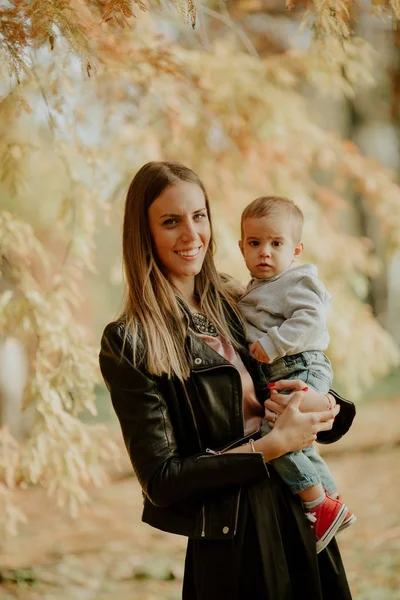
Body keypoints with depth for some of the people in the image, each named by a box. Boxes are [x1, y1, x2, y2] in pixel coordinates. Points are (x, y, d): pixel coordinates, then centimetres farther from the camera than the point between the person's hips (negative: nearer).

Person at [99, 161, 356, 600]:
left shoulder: (237, 310, 4)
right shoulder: (128, 344, -12)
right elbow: (161, 480, -16)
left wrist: (323, 405, -14)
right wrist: (274, 444, -19)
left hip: (304, 526, 6)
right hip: (230, 548, -5)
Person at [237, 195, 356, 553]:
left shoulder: (298, 282, -11)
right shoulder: (258, 288, 17)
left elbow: (310, 319, -25)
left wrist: (272, 343, -26)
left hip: (303, 369, -10)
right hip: (282, 376, 10)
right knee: (299, 446, 20)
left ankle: (322, 507, -10)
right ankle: (333, 505, 36)